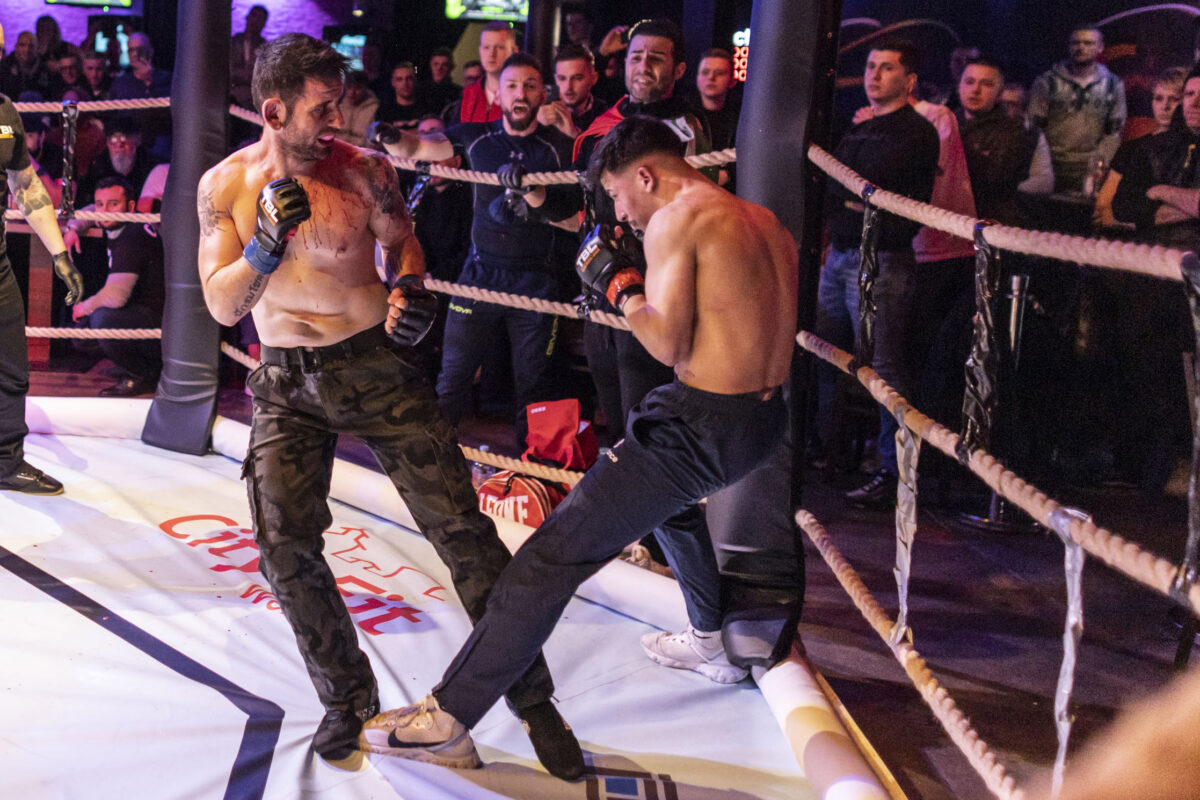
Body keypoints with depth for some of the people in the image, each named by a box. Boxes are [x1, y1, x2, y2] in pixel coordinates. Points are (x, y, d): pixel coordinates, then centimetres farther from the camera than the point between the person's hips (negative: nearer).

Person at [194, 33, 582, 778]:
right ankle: (347, 698, 20)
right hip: (288, 383, 2)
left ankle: (533, 697, 7)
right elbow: (223, 306, -2)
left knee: (462, 528, -5)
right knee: (285, 548, -3)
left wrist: (409, 286, -10)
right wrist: (268, 240, -19)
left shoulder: (363, 168, -6)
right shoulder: (224, 186, -2)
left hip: (376, 365, -2)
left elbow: (401, 239, 12)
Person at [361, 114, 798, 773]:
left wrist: (618, 281, -2)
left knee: (552, 555, -8)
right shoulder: (763, 221, 15)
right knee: (675, 498, 40)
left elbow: (669, 343, -17)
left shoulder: (675, 220, -10)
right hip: (765, 421, 9)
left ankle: (450, 720, -8)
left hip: (700, 424, -9)